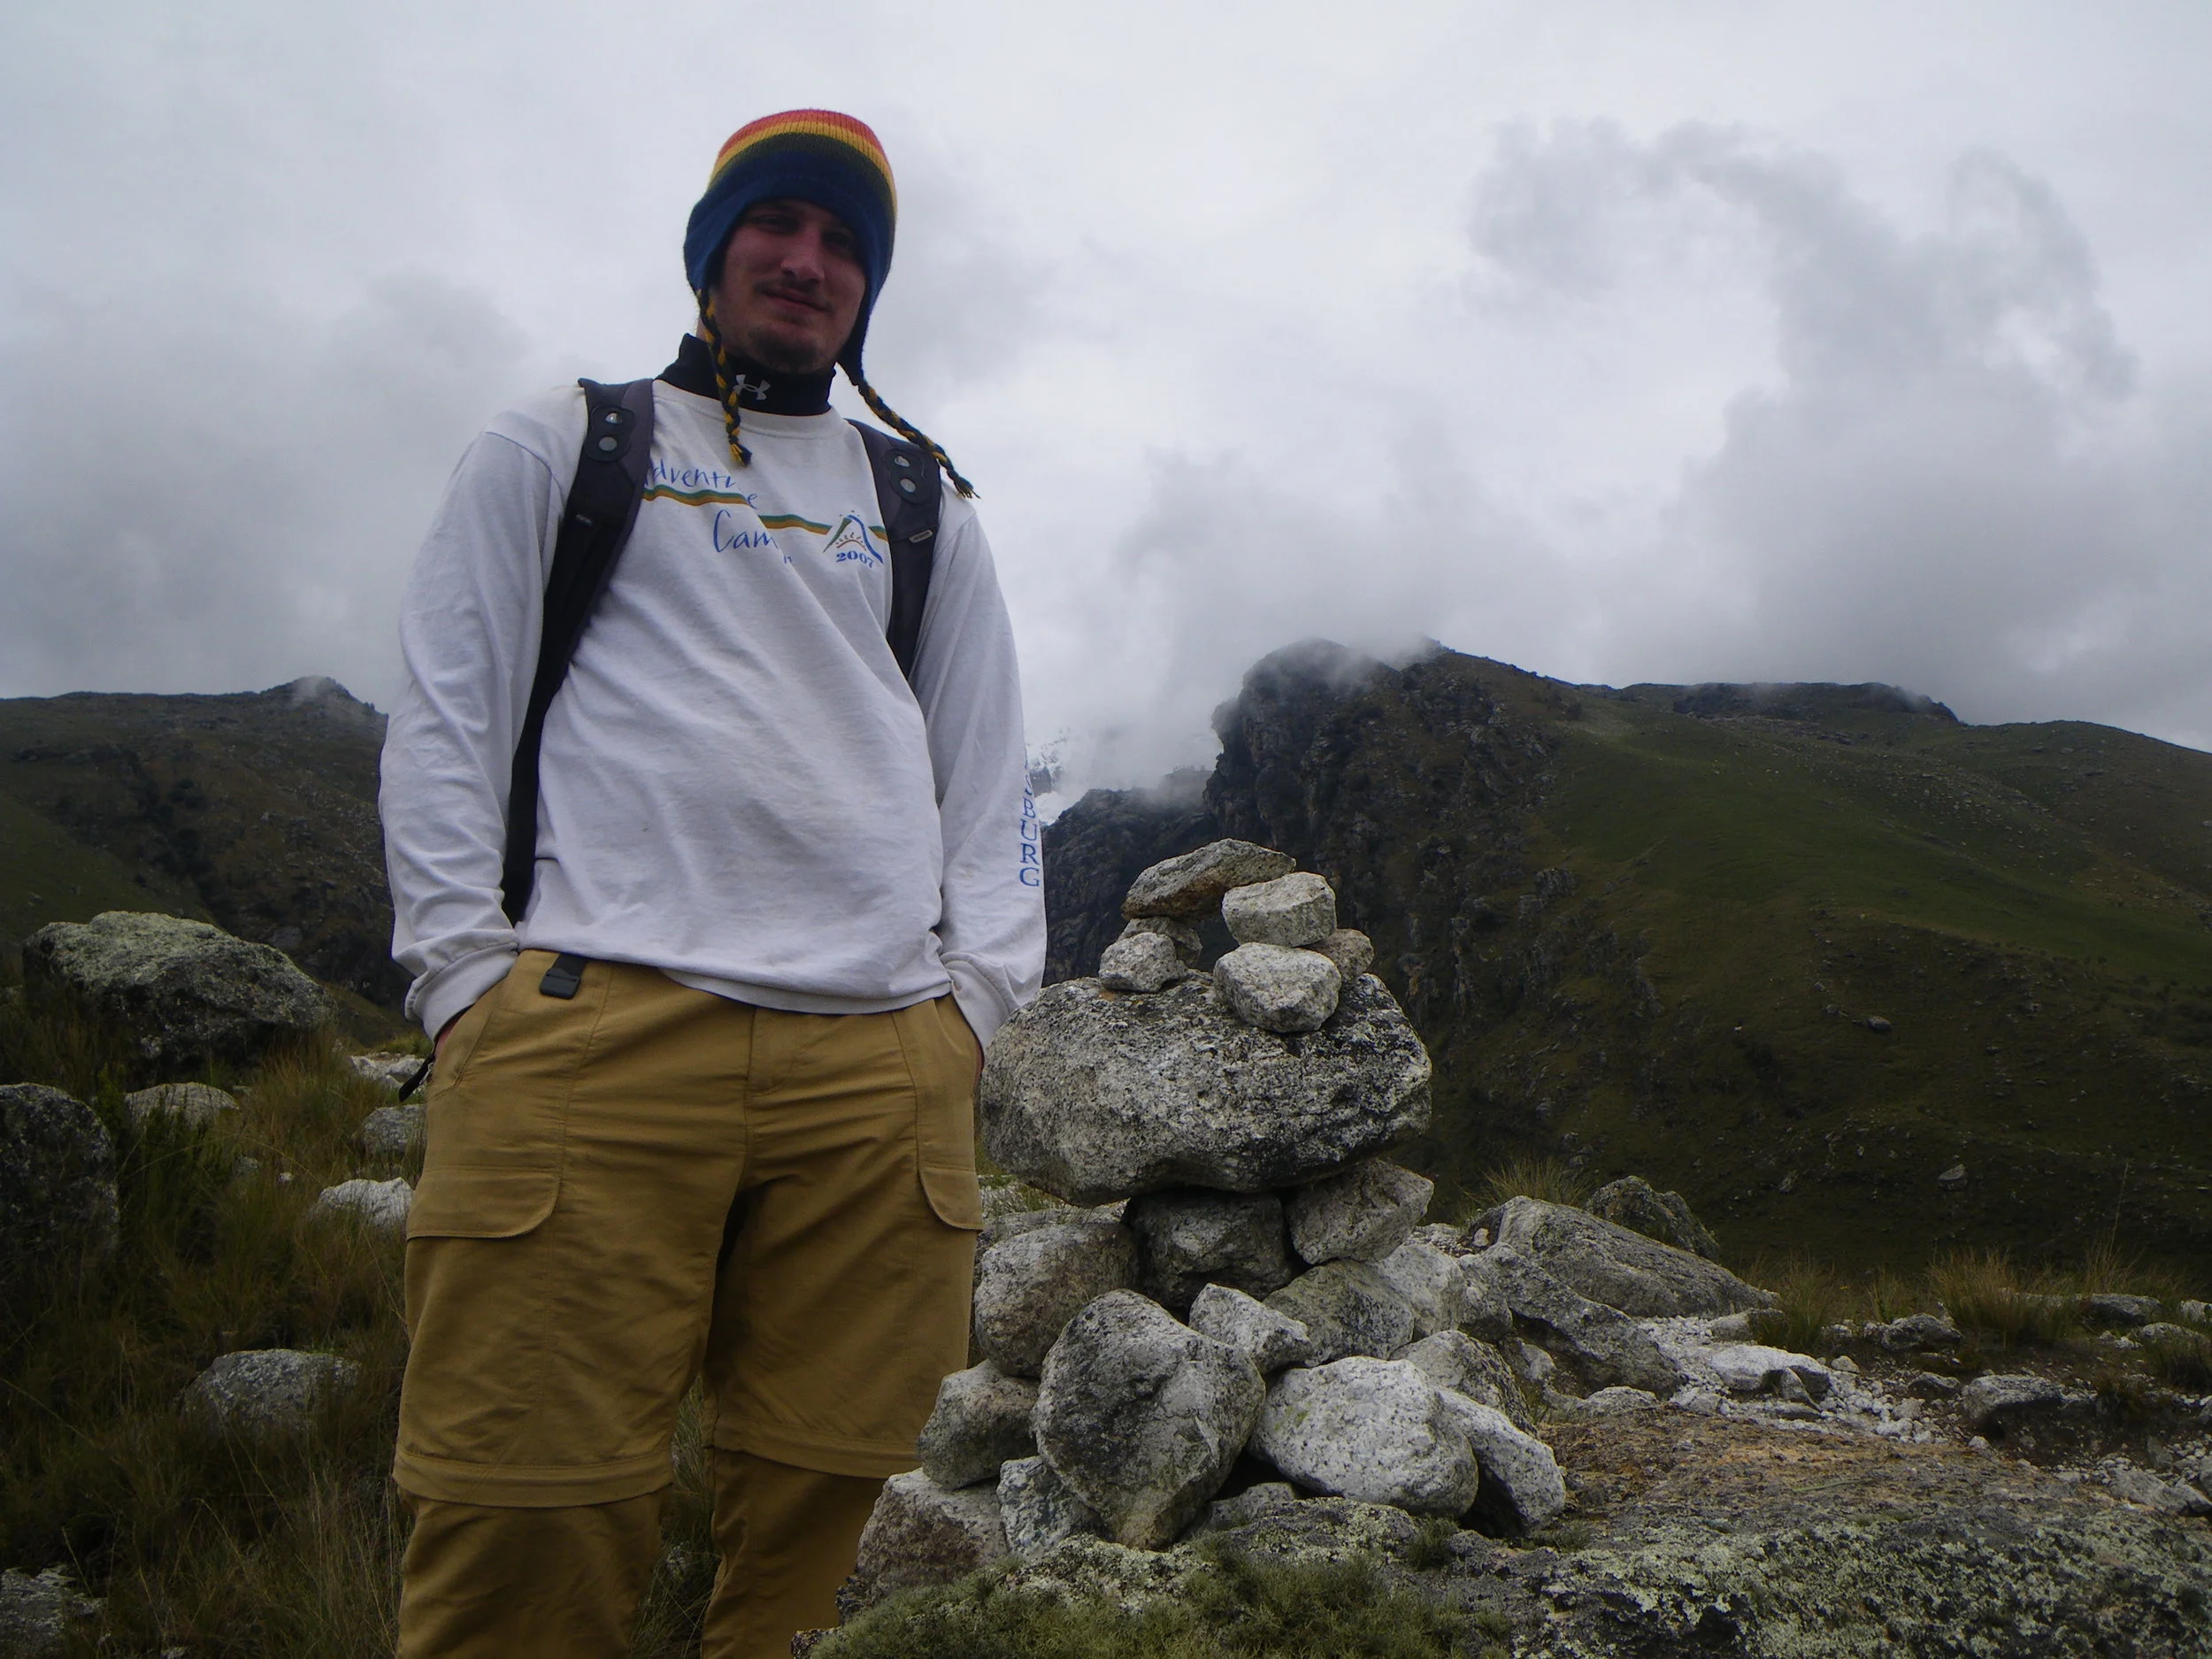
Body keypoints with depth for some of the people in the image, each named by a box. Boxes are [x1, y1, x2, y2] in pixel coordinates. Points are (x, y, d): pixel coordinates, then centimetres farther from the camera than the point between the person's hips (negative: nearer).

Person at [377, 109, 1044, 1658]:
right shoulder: (558, 446, 19)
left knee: (818, 1532, 1)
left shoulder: (924, 504, 25)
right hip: (596, 1023, -2)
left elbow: (989, 767, 20)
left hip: (882, 1057, 3)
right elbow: (444, 717, 10)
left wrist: (977, 986, 5)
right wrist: (471, 975, -3)